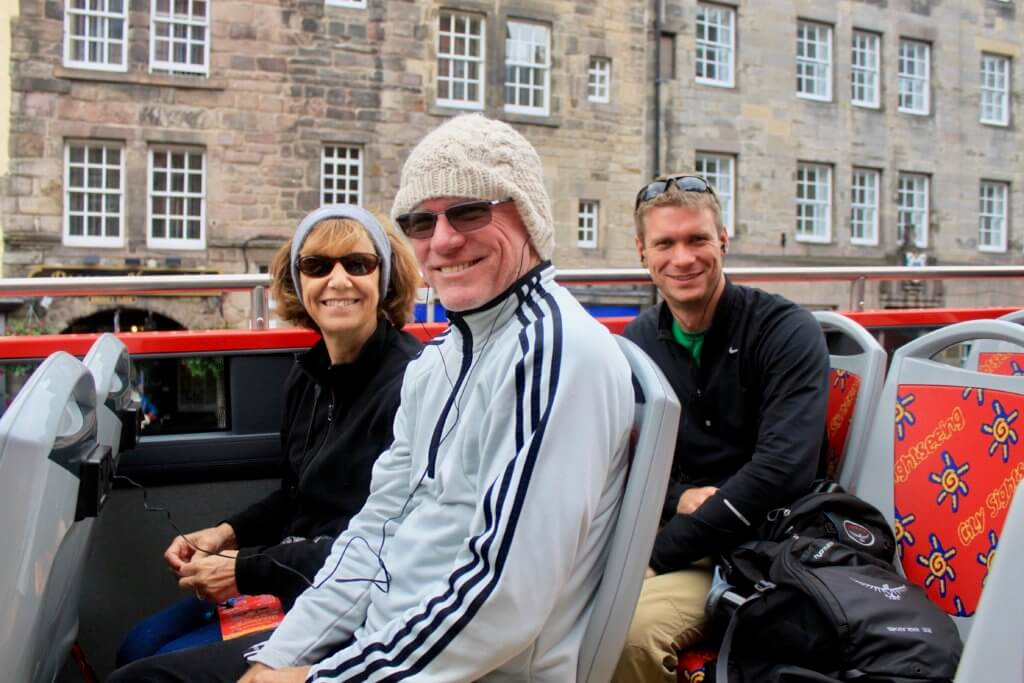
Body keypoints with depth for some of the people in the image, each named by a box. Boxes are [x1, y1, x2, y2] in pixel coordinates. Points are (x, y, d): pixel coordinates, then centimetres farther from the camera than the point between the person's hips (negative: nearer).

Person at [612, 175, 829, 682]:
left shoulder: (786, 331, -10)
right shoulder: (638, 341, 7)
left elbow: (783, 467, -21)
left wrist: (660, 550, -21)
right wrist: (677, 499, -11)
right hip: (661, 525, 5)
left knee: (627, 631, -30)